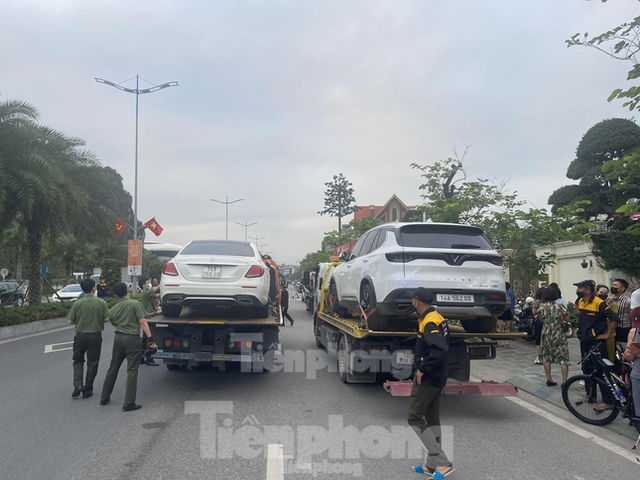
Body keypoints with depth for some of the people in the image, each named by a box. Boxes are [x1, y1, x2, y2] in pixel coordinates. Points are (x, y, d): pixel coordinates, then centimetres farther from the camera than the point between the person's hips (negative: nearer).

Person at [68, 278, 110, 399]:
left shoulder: (77, 303, -7)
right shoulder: (101, 303, -9)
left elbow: (71, 321, -4)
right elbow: (106, 319, -7)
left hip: (80, 335, 1)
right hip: (95, 336, 0)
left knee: (78, 361, 18)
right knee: (92, 363, 10)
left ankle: (77, 385, 2)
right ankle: (87, 390, 15)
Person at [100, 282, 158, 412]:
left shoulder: (113, 310, 6)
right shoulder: (135, 304, -10)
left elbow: (114, 324, 14)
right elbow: (143, 322, -15)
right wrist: (150, 339, -16)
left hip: (118, 338, 5)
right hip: (132, 339, -5)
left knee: (113, 369, 18)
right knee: (132, 371, -2)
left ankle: (104, 398, 28)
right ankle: (129, 403, -3)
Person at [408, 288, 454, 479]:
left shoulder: (429, 322, -21)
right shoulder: (437, 318, 9)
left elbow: (440, 349, -34)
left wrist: (423, 369, -25)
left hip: (427, 377, -10)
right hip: (437, 377, 10)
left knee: (415, 417, -1)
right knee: (432, 419, 16)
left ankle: (442, 463, -2)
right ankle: (433, 464, 25)